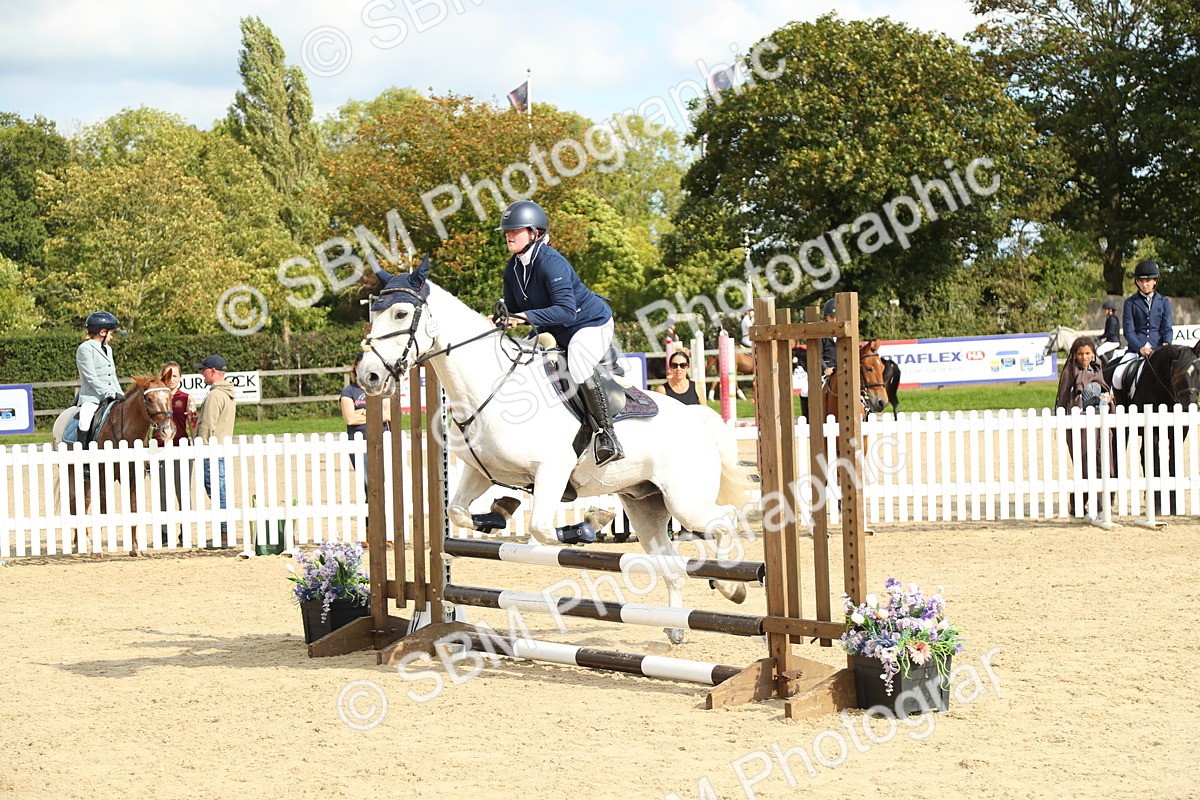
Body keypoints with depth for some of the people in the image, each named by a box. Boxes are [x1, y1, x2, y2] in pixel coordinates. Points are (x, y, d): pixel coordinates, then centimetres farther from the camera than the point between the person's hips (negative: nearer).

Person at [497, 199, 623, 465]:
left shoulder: (551, 263, -27)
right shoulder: (512, 269, 0)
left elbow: (566, 311, -35)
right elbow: (513, 310, 9)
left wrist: (528, 317, -43)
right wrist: (502, 321, -13)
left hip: (591, 323, -10)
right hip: (556, 332, 10)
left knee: (577, 365, -35)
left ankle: (606, 433, -25)